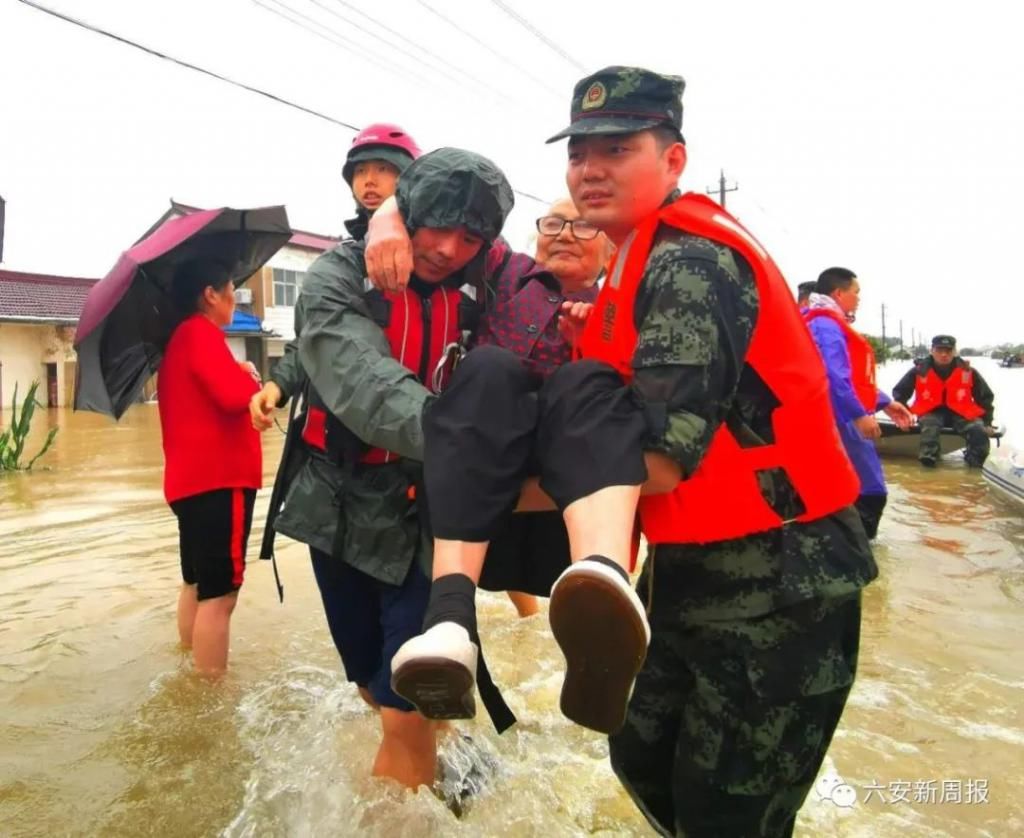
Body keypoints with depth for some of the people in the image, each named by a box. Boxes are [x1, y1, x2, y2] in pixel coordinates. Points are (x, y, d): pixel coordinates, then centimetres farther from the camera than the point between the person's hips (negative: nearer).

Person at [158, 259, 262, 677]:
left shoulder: (179, 338, 19)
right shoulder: (202, 333, -11)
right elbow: (235, 395, -24)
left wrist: (239, 377, 12)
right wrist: (250, 376, -3)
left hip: (191, 481, 10)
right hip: (218, 480, -10)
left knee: (197, 583, 17)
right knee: (219, 592, -7)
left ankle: (194, 674, 28)